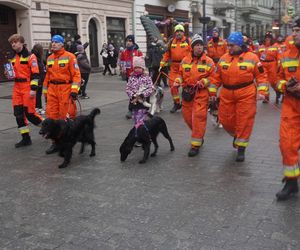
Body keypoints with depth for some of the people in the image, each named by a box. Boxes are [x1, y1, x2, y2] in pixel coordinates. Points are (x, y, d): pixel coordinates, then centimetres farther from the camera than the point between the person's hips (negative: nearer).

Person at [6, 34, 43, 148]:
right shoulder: (13, 58, 14)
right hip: (17, 88, 7)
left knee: (29, 113, -6)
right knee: (18, 113, 5)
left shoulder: (30, 56, -7)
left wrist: (33, 89, -18)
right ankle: (26, 138, 14)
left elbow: (35, 73, -12)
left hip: (28, 87, -7)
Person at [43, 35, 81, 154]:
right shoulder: (49, 58, 15)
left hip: (65, 89, -6)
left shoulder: (69, 57, -4)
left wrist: (74, 90, -17)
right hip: (52, 90, 6)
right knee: (51, 116, 5)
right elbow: (47, 76, 20)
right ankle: (55, 142, 15)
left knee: (66, 117, -1)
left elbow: (76, 74, -9)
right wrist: (45, 91, 18)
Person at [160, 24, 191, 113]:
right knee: (173, 85, 0)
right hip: (174, 67, 3)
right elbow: (167, 54, 12)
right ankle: (176, 103, 14)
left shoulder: (188, 41, 0)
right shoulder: (171, 41, 9)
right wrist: (162, 64, 7)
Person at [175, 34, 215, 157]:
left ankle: (196, 145, 2)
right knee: (187, 116, 11)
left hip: (201, 93, -4)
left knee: (198, 118, -8)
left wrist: (203, 82, -16)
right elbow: (181, 74, 18)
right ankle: (199, 136, 36)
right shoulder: (185, 60, 7)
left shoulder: (208, 61, -2)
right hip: (187, 93, 4)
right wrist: (178, 81, -1)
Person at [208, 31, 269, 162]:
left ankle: (241, 148, 11)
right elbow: (216, 77, 11)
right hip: (226, 96, 4)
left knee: (244, 122, -1)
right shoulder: (223, 58, 6)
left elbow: (261, 76, 0)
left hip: (246, 96, -3)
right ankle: (236, 135, 40)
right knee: (225, 120, 8)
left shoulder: (252, 58, -3)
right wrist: (212, 92, 7)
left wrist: (262, 92, -10)